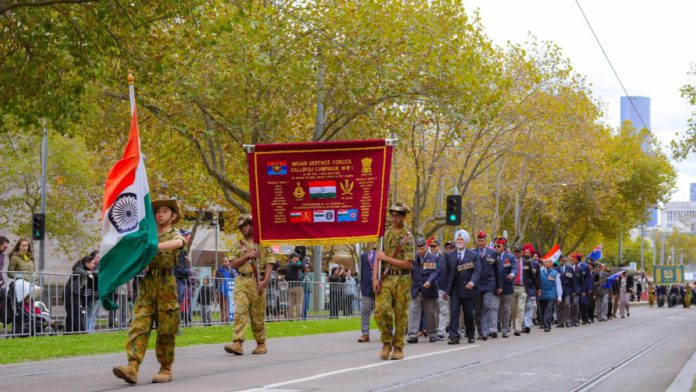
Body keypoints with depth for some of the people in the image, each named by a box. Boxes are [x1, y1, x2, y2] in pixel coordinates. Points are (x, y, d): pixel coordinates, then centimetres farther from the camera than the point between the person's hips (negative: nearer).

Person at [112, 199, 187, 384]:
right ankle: (132, 367, -21)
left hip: (166, 284, -3)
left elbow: (178, 243, -20)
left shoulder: (175, 235, 6)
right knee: (139, 325, -10)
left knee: (166, 329, -1)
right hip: (146, 284, 3)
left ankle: (166, 369, 9)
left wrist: (155, 246, -35)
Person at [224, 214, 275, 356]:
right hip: (242, 282, 3)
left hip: (257, 282, -2)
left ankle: (261, 344, 15)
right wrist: (247, 256, -8)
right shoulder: (239, 245, 15)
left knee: (258, 315, 2)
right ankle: (237, 344, -21)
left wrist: (265, 281, -13)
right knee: (240, 312, -12)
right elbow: (233, 264, 7)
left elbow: (270, 263, -2)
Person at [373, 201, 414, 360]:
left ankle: (398, 347, 12)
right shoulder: (385, 233, 10)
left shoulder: (407, 237, -4)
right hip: (385, 278, 3)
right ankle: (386, 342, 6)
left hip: (401, 279, -3)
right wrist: (375, 277, -1)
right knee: (381, 310, -12)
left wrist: (386, 258, -11)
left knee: (400, 314, 2)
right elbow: (379, 257, 10)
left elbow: (408, 264, -11)